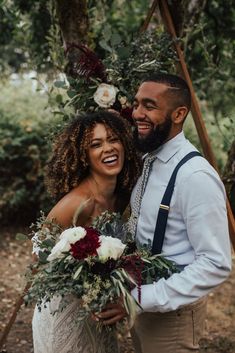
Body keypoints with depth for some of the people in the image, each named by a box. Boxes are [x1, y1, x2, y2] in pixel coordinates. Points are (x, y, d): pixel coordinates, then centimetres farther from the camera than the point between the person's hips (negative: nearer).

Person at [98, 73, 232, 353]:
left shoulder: (195, 176, -25)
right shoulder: (148, 160, 3)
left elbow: (216, 264, -26)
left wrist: (143, 298, -27)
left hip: (172, 309, -8)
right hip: (142, 298, 8)